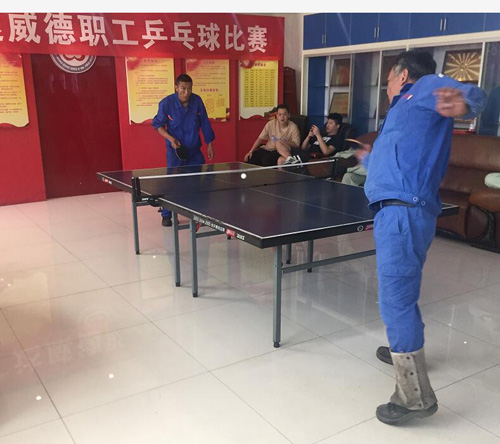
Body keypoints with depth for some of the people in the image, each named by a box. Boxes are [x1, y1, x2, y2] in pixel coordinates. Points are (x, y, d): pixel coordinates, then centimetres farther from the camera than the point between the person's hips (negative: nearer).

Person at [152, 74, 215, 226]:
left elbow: (204, 123, 4)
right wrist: (171, 139, -17)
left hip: (194, 150, 3)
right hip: (175, 150, -3)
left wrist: (209, 144, 4)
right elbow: (158, 124, -2)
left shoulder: (197, 101, -4)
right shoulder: (166, 103, -12)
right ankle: (166, 215, 11)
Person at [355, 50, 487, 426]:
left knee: (396, 300, -9)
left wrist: (463, 102, -40)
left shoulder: (427, 86, 6)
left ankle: (416, 397, 1)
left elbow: (474, 95, -15)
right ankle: (405, 350, 48)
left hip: (404, 213, -10)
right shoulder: (404, 112, 31)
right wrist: (368, 159, 63)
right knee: (400, 293, 26)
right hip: (398, 212, 10)